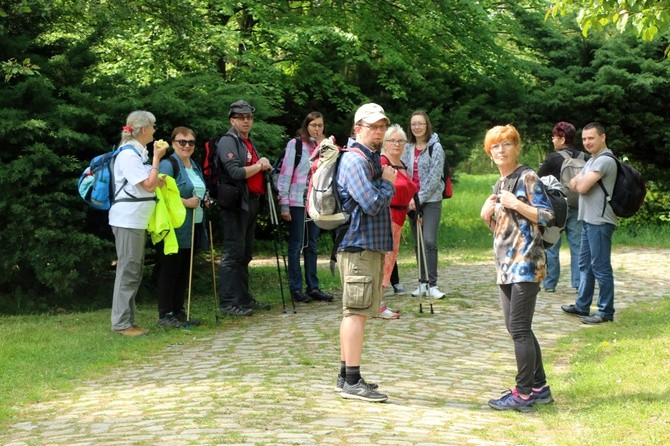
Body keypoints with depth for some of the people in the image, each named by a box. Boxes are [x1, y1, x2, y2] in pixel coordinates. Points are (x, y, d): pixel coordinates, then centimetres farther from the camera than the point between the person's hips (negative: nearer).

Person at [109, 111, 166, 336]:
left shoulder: (140, 153, 15)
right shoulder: (128, 154, -15)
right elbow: (148, 185, -19)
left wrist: (158, 180, 1)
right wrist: (156, 159, -11)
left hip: (138, 220, 10)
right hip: (127, 219, -10)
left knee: (135, 271, 11)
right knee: (128, 269, -7)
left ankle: (129, 321, 16)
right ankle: (121, 323, -3)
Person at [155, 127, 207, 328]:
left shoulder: (195, 166, 18)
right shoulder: (168, 164, -10)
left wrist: (203, 200, 8)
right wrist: (186, 202, -21)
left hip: (192, 228, 9)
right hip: (174, 229, -8)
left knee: (185, 271, 11)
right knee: (170, 271, -4)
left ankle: (179, 311, 19)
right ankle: (165, 315, 0)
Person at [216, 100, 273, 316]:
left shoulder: (249, 142, 21)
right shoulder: (228, 141, -8)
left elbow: (258, 172, 26)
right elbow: (236, 172, -20)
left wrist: (264, 163, 4)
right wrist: (259, 166, -7)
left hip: (251, 203, 10)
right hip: (235, 204, -9)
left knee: (245, 254, 14)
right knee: (233, 254, -9)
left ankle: (244, 298, 21)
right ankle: (228, 303, -8)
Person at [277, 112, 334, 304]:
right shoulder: (295, 144, -3)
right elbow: (285, 173, -7)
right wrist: (284, 204, -12)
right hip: (297, 201, -5)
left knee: (312, 245, 9)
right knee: (296, 245, -1)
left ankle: (313, 287, 13)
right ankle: (296, 288, 2)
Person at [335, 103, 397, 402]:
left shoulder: (372, 159, 18)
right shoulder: (355, 160, -14)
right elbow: (372, 203, -21)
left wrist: (386, 183, 5)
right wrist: (388, 184, -7)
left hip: (370, 245, 11)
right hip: (359, 246, -11)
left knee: (354, 312, 14)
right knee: (356, 311, -9)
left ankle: (347, 376, 22)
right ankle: (352, 382, -8)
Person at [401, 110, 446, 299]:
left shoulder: (435, 148, -5)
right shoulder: (407, 148, 10)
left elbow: (434, 178, -10)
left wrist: (419, 198, -12)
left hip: (431, 200, -5)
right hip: (412, 202, 5)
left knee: (429, 241, -14)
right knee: (418, 243, 8)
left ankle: (432, 284, -12)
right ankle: (423, 283, 14)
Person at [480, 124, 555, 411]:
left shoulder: (527, 178, -7)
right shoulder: (501, 184, 18)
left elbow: (547, 215, -13)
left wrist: (515, 204, -19)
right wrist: (487, 215, 4)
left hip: (525, 262, -9)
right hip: (506, 265, 9)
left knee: (519, 328, -9)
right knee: (516, 328, 11)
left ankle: (524, 394, -4)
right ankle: (539, 388, 19)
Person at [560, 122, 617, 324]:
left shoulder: (605, 160, -16)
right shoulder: (592, 161, 18)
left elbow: (582, 187, -20)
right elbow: (573, 184, 15)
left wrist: (580, 181, 2)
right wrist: (581, 181, -7)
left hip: (600, 222, -10)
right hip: (589, 220, 10)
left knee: (600, 267, -5)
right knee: (585, 265, 16)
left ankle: (606, 312, 0)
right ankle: (582, 306, 25)